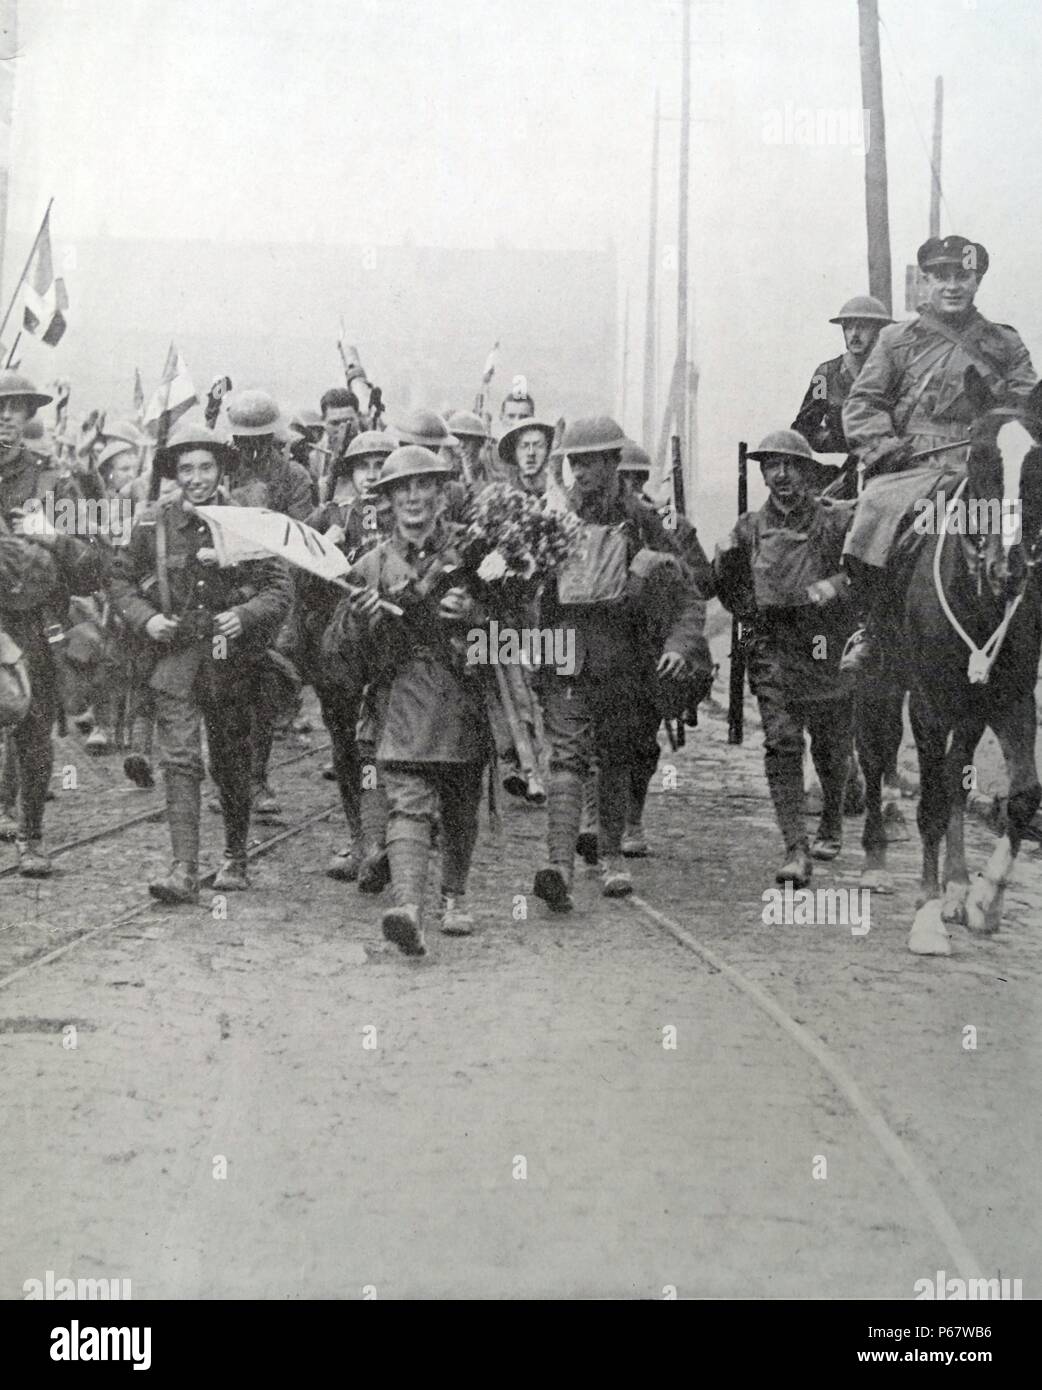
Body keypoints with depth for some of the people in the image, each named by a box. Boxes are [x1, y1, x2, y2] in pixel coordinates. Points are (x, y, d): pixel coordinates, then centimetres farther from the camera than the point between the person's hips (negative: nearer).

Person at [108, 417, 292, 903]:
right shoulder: (153, 524, 1)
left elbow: (279, 586, -1)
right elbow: (121, 580, 11)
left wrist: (244, 616, -18)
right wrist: (145, 618, -6)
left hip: (232, 659, 0)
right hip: (175, 658, 0)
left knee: (231, 762, 11)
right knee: (179, 760, -11)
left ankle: (235, 857, 29)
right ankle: (184, 870, -12)